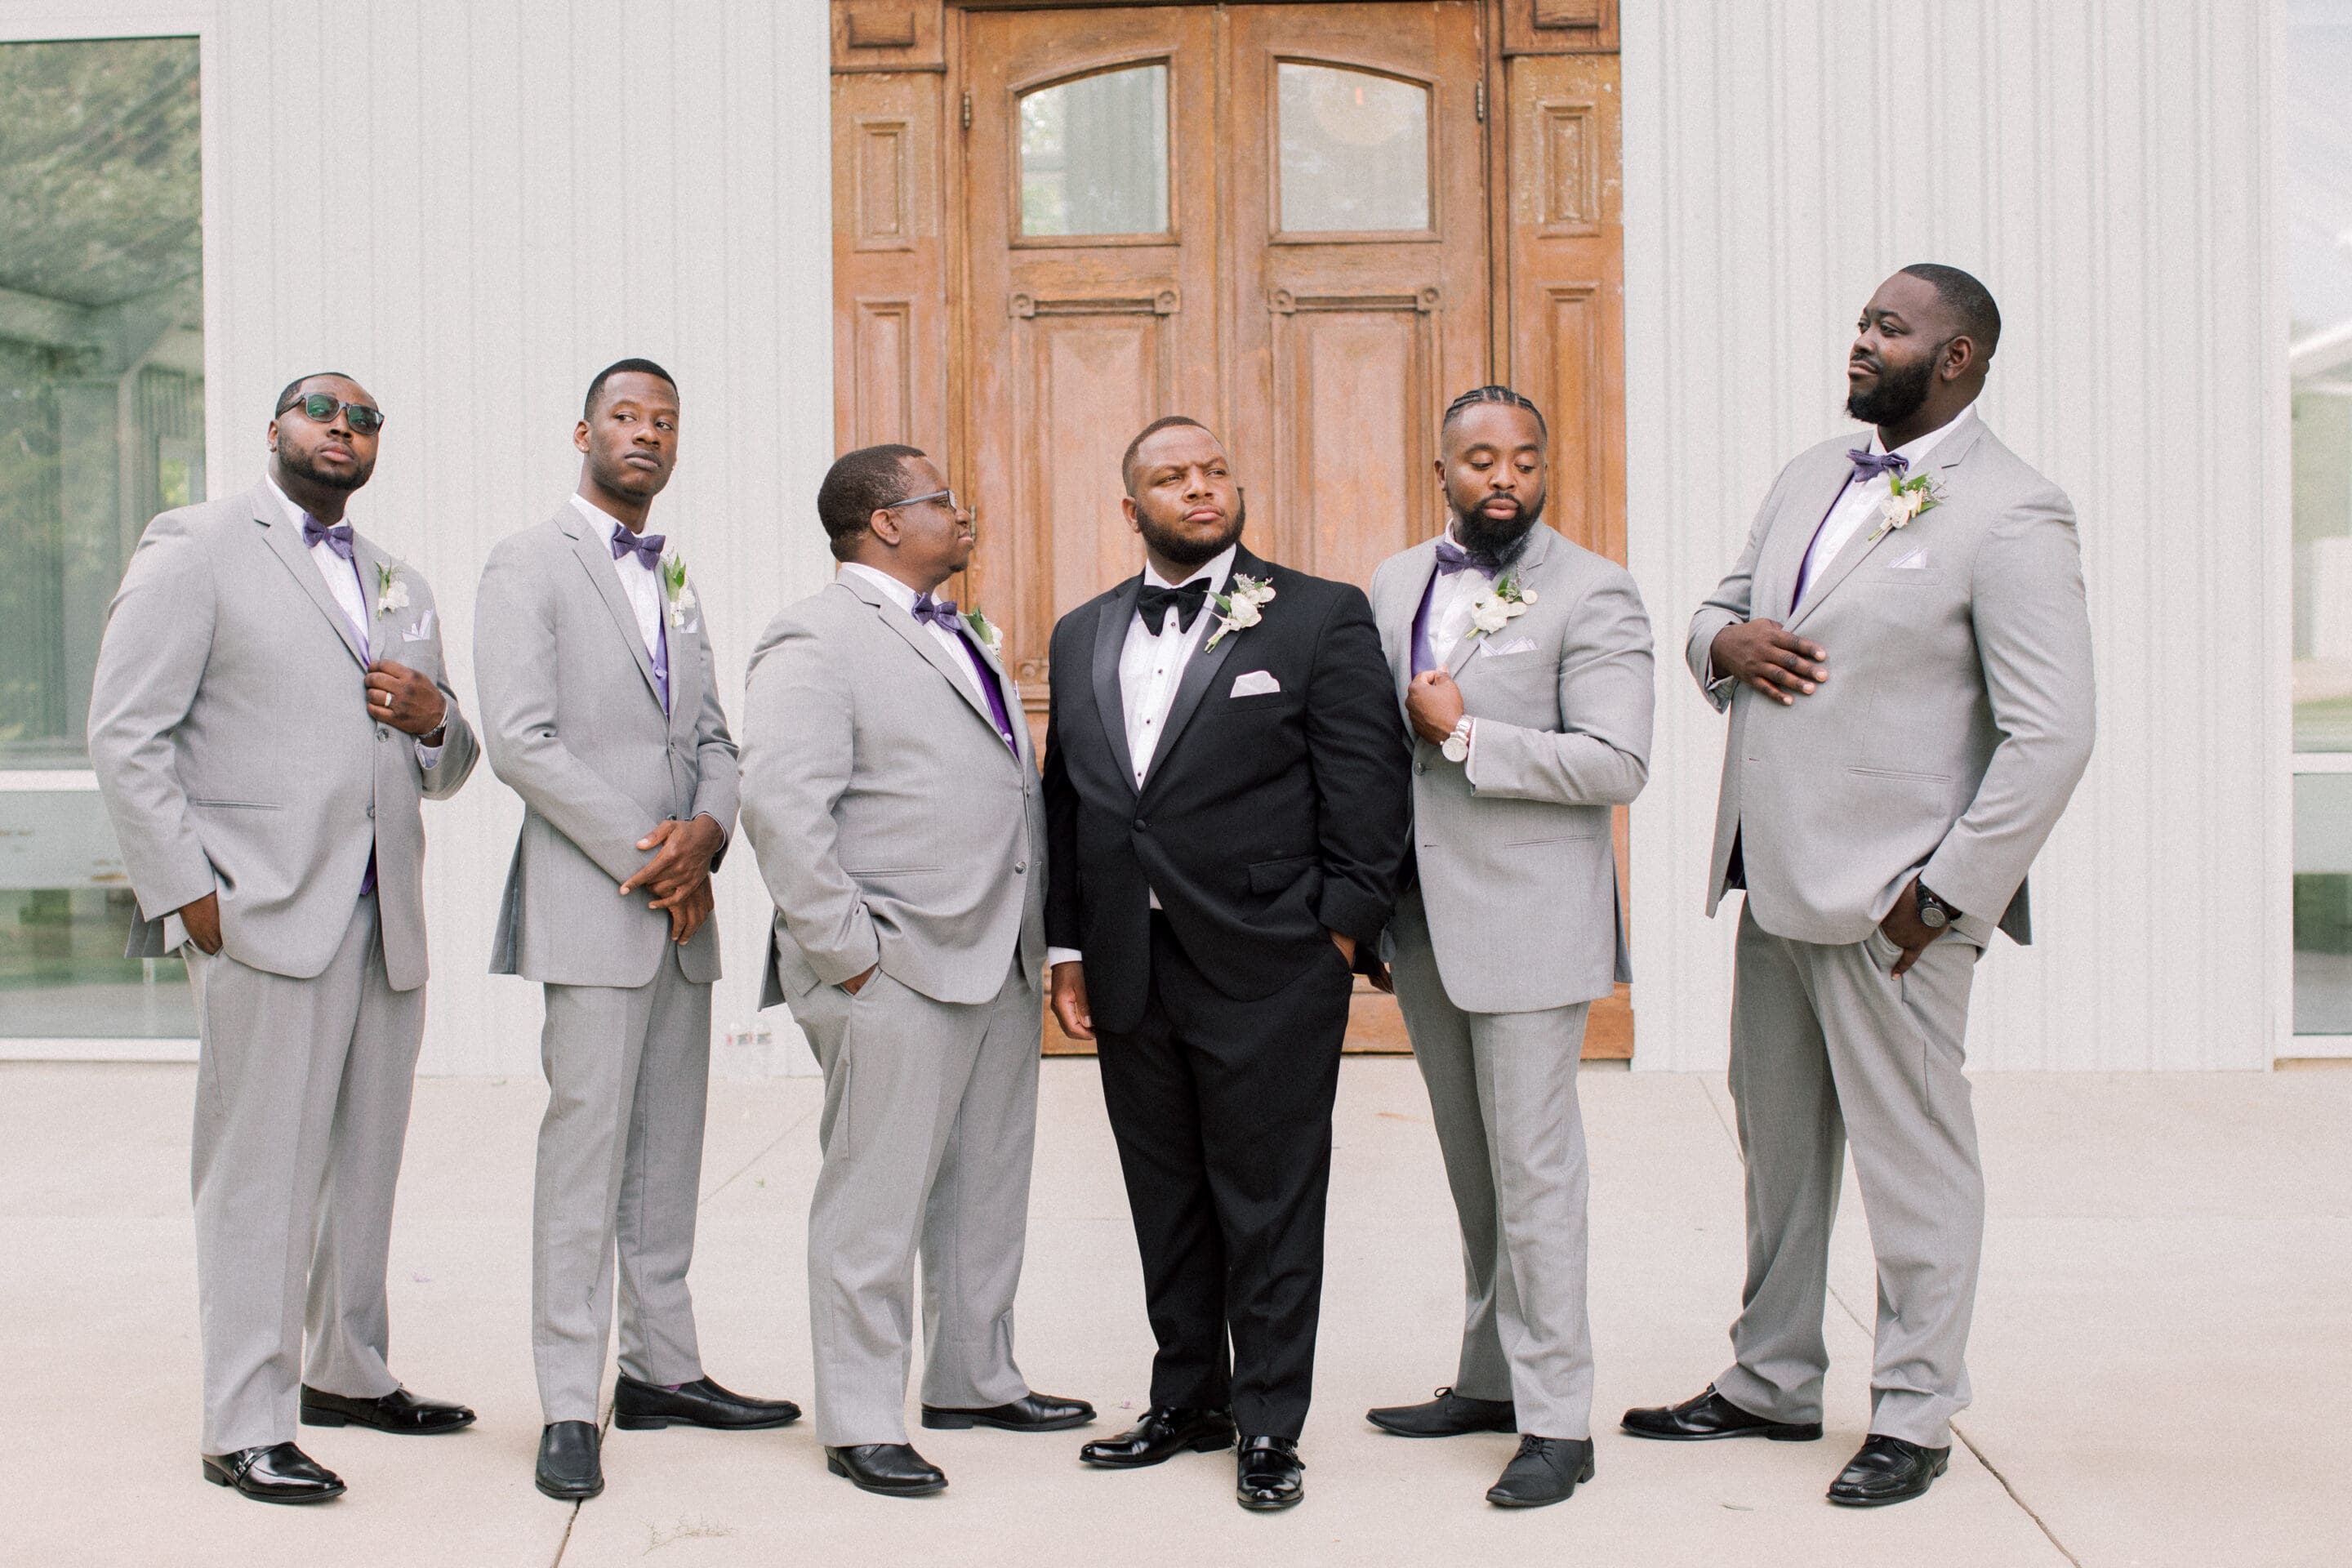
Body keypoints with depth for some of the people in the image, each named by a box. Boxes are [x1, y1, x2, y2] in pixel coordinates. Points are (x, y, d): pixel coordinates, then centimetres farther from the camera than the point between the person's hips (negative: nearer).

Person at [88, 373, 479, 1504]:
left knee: (367, 1165, 12)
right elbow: (126, 736, -5)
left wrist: (435, 719, 1)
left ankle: (349, 1374, 27)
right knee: (262, 1174, -5)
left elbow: (443, 774, 25)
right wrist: (187, 893, -12)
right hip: (264, 914, -6)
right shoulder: (195, 548, 2)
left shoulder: (404, 586, 21)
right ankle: (245, 1428, 1)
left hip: (388, 921, 6)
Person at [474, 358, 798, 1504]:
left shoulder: (675, 581, 19)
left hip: (683, 906, 7)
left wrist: (706, 832, -6)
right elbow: (521, 741, -13)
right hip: (590, 903, -7)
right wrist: (643, 857, -14)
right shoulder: (528, 564, -3)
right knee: (586, 1150, -6)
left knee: (669, 1152, 10)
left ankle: (662, 1369, 19)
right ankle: (569, 1409, 0)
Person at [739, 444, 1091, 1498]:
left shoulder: (959, 637, 19)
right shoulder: (818, 641, -10)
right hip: (897, 974, -9)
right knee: (878, 1199, -2)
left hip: (999, 963, 9)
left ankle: (976, 1380, 31)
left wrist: (1036, 938, 15)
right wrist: (848, 954, -18)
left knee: (989, 1188, 17)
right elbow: (781, 806, -19)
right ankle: (860, 1423, 8)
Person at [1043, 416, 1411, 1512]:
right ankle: (1187, 1402, 28)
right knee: (1167, 1204, 14)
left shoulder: (1321, 618, -2)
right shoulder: (1083, 636, 13)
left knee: (1270, 1208, 3)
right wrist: (1067, 948, 9)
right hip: (1130, 976, 5)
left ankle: (1270, 1428, 15)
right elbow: (1065, 798, 14)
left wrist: (1338, 930, -9)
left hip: (1267, 973, -5)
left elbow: (1365, 786, -5)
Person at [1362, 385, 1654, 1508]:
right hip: (1423, 919, 6)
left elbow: (1617, 765, -17)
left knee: (1532, 1173, -3)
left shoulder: (1593, 595, -8)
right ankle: (1492, 1379, 27)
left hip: (1527, 921, -6)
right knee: (1472, 1173, 15)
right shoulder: (1395, 585, 11)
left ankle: (1556, 1422, 5)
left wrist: (1463, 733, -18)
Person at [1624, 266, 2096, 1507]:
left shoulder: (2010, 515, -11)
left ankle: (1914, 1417, 17)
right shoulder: (1810, 477, 13)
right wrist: (1725, 639, -2)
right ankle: (1772, 1383, 30)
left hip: (1889, 897, -8)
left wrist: (1945, 894, -17)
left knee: (1912, 1159, 4)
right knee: (1778, 1146, 17)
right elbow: (1715, 610, 24)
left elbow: (2053, 737, -16)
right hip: (1775, 886, 8)